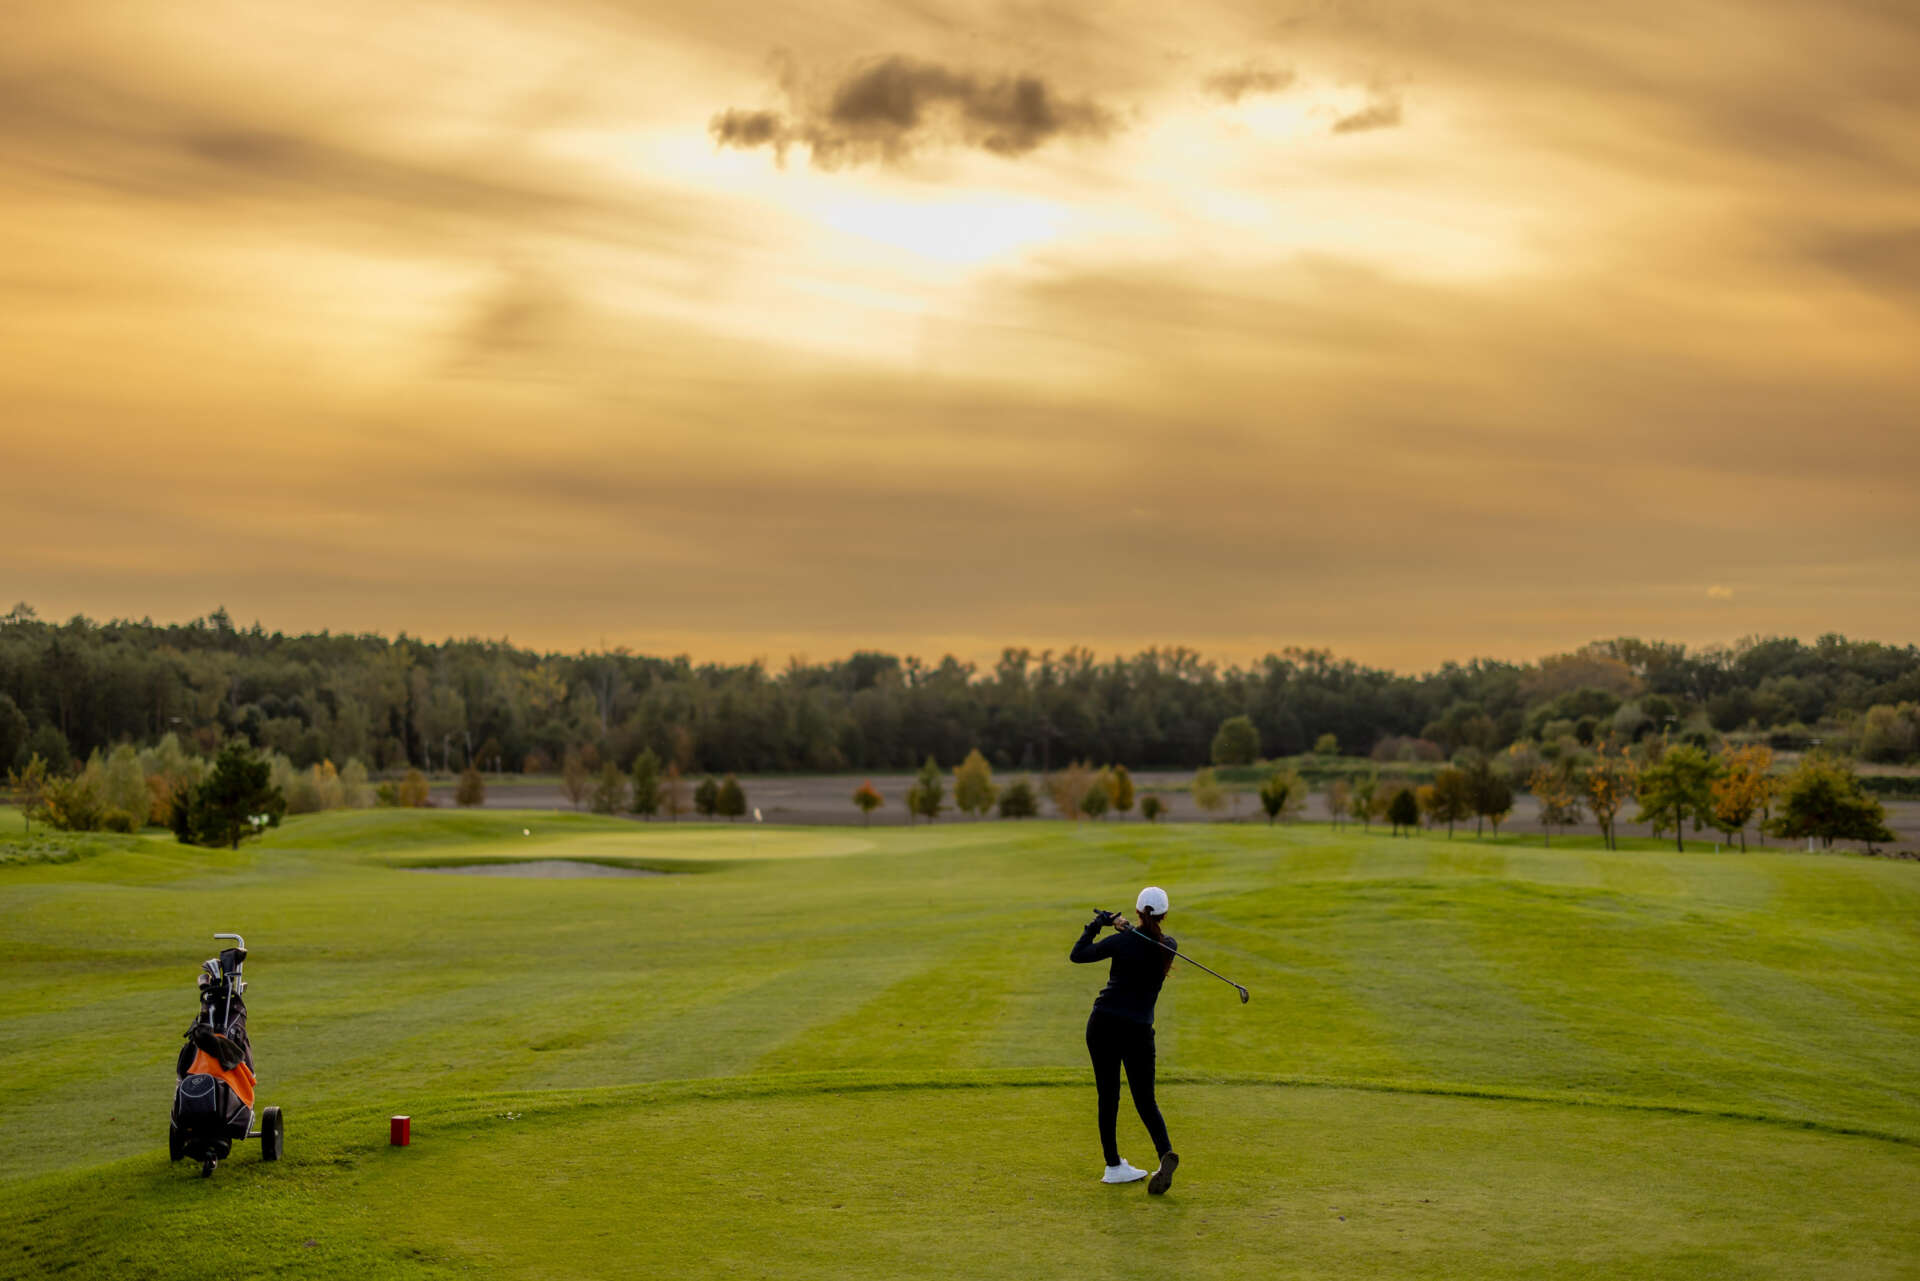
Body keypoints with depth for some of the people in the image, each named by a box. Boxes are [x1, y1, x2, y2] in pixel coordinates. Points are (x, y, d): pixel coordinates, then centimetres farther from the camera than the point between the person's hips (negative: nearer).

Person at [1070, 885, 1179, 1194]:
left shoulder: (1121, 942, -7)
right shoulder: (1169, 947, 1)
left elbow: (1076, 955, 3)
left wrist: (1095, 926, 12)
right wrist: (1124, 927, 23)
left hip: (1103, 1024, -1)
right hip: (1139, 1029, 1)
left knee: (1108, 1096, 10)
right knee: (1145, 1100, 5)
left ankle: (1113, 1165, 13)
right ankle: (1166, 1154, -20)